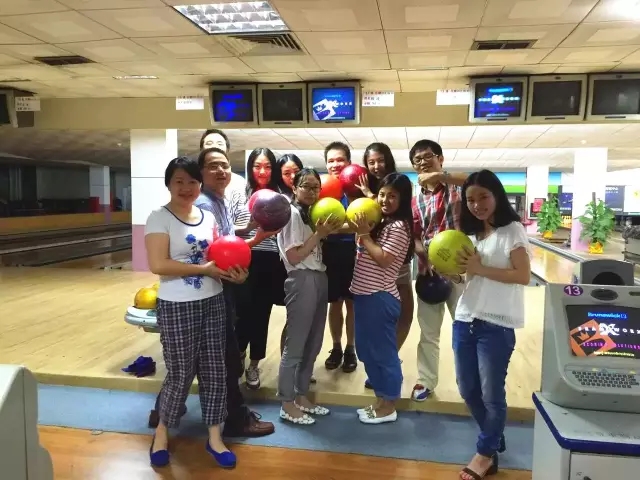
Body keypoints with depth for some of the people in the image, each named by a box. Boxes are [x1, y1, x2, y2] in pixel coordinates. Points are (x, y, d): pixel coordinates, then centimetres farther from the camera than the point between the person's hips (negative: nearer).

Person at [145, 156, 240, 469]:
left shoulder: (208, 217, 8)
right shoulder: (159, 218, -10)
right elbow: (158, 265, -20)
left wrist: (231, 269, -6)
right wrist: (205, 269, -20)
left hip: (213, 302, 6)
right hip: (177, 307, -5)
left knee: (214, 371, 10)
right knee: (180, 374, 5)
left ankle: (214, 437, 25)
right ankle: (162, 430, 31)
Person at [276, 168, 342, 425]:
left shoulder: (313, 213, 18)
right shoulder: (292, 213, -8)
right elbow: (293, 257, -15)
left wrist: (328, 231, 3)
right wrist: (320, 234, -15)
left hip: (319, 279, 9)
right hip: (302, 281, -9)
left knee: (313, 344, 14)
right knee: (295, 345, -2)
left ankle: (302, 397, 26)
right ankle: (287, 405, 10)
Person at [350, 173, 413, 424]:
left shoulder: (399, 226, -13)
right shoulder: (380, 222, 14)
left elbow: (384, 260, -20)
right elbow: (364, 253, 13)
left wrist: (364, 235, -15)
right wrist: (361, 231, 1)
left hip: (381, 298, -9)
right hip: (363, 294, 9)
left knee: (383, 351, 3)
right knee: (366, 350, 17)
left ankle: (389, 406, 18)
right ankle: (380, 399, 31)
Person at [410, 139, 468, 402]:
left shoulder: (458, 186, -4)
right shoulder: (415, 200, 7)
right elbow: (413, 237, 5)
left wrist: (441, 176, -33)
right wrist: (425, 254, -16)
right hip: (429, 269, 3)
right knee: (428, 330, 12)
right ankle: (426, 380, 26)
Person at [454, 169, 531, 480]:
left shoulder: (512, 230, -7)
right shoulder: (472, 233, 12)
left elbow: (523, 276, -15)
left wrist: (480, 269, -19)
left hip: (496, 326, -7)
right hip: (464, 321, 7)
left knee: (491, 394, 5)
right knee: (468, 390, 14)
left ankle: (486, 454, 24)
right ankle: (495, 438, 36)